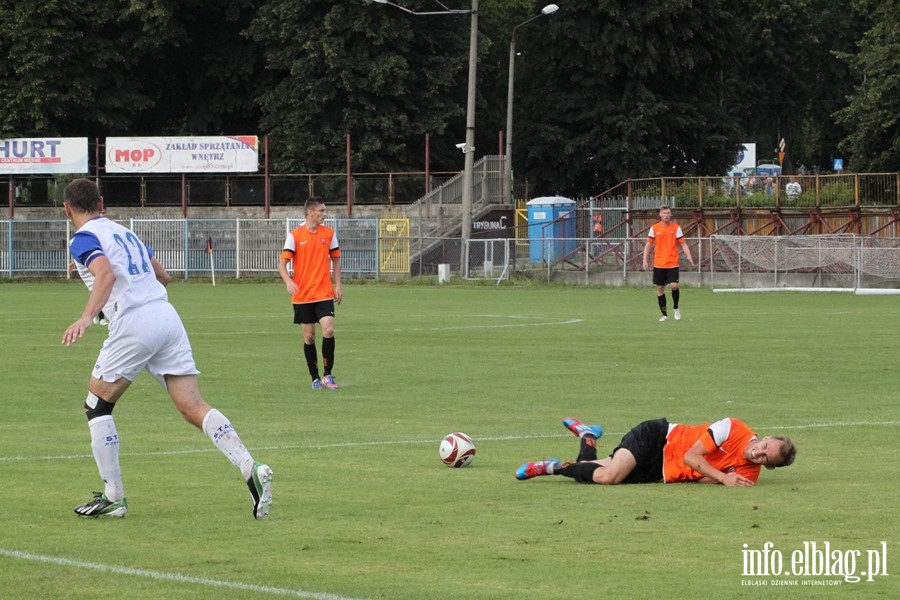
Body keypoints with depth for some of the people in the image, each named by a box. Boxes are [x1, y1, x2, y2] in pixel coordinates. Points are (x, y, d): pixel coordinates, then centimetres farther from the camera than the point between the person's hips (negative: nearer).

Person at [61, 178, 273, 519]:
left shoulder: (83, 239, 0)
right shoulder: (124, 232, 24)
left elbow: (106, 274, -21)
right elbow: (163, 277, 33)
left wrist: (86, 318, -32)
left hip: (133, 323, -7)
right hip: (167, 316, 7)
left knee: (97, 407, 10)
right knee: (194, 408, -1)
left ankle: (113, 498, 7)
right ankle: (250, 469, -20)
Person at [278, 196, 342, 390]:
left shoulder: (329, 234, 5)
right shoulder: (295, 236, -3)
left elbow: (335, 259, 16)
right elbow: (283, 263, -5)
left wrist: (337, 285, 8)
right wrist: (288, 282, -23)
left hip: (324, 294, 1)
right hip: (302, 295, -1)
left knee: (328, 330, -15)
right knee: (309, 336, 3)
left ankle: (327, 374, -1)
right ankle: (315, 378, 14)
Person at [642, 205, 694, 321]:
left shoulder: (676, 227, 0)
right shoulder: (654, 228, 3)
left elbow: (683, 244, 2)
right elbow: (648, 245, 9)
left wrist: (689, 256, -13)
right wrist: (645, 260, 1)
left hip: (672, 263, -2)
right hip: (658, 264, 2)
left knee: (674, 286, -16)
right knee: (660, 288, 2)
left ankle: (676, 308, 10)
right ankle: (664, 315, 13)